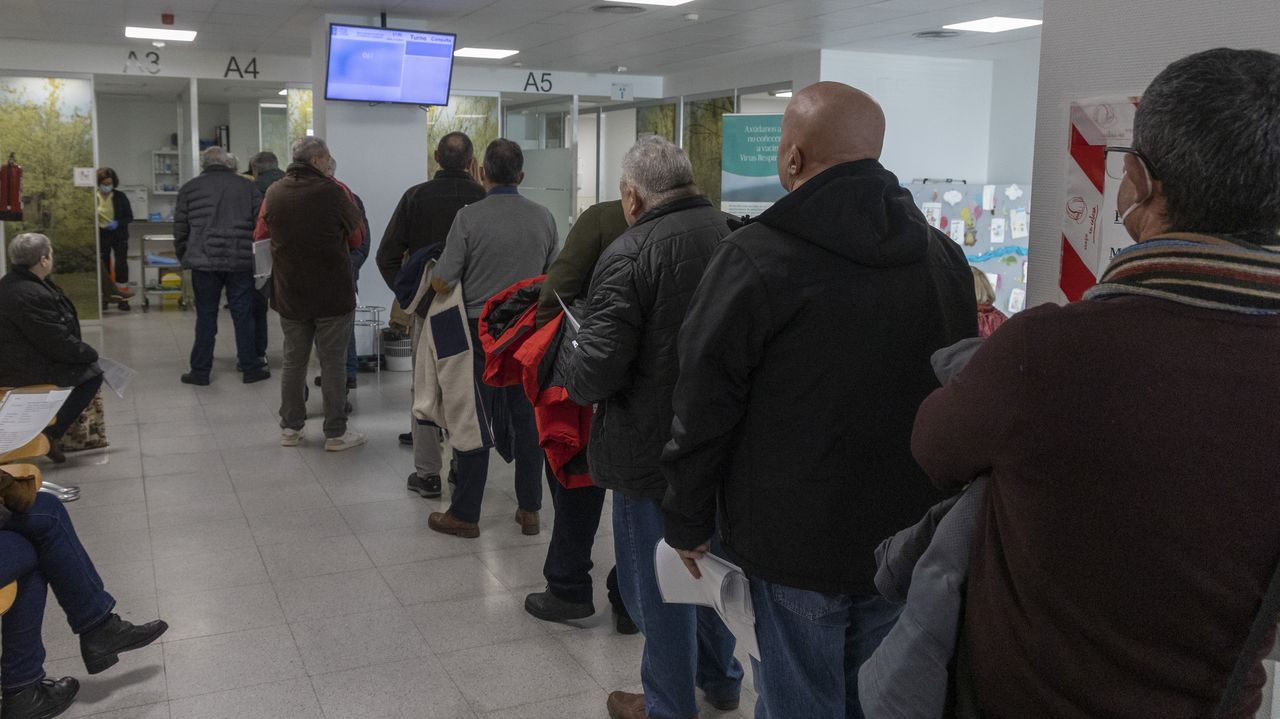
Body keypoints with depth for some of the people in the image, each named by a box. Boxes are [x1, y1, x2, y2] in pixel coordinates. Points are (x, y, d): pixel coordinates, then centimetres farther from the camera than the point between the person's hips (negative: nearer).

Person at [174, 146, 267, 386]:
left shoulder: (189, 188, 6)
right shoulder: (247, 187, 6)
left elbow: (180, 229, 7)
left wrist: (183, 258, 19)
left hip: (203, 261, 0)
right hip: (241, 261, 0)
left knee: (206, 317, 7)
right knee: (243, 316, 6)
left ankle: (200, 371, 12)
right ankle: (251, 368, 11)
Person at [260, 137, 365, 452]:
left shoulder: (275, 192, 2)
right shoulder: (332, 192, -13)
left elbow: (262, 233, 16)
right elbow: (356, 233, 0)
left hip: (289, 294, 5)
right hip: (332, 293, -4)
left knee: (293, 361, 15)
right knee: (333, 364, 2)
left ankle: (290, 428, 21)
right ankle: (336, 433, 7)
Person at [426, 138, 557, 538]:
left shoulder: (469, 217, -12)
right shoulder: (543, 218, 1)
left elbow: (442, 283, -13)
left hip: (481, 332, -3)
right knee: (528, 422, 10)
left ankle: (464, 515, 12)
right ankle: (530, 510, 17)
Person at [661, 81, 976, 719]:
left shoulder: (755, 260, -16)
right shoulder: (943, 256, 3)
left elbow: (703, 410, -13)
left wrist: (687, 524, 1)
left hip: (794, 548, -5)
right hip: (908, 545, 6)